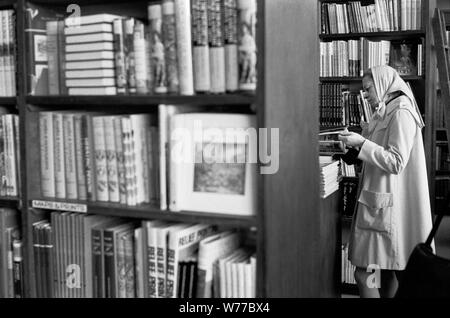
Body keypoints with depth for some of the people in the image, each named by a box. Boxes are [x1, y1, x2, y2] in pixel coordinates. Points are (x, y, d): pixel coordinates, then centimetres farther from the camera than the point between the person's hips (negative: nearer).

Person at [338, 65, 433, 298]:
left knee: (364, 273, -9)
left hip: (387, 203, -10)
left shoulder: (401, 113, -12)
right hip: (382, 201, 10)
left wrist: (362, 143, -17)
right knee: (387, 270, 14)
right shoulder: (387, 113, 17)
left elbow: (396, 162, -18)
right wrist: (357, 144, 13)